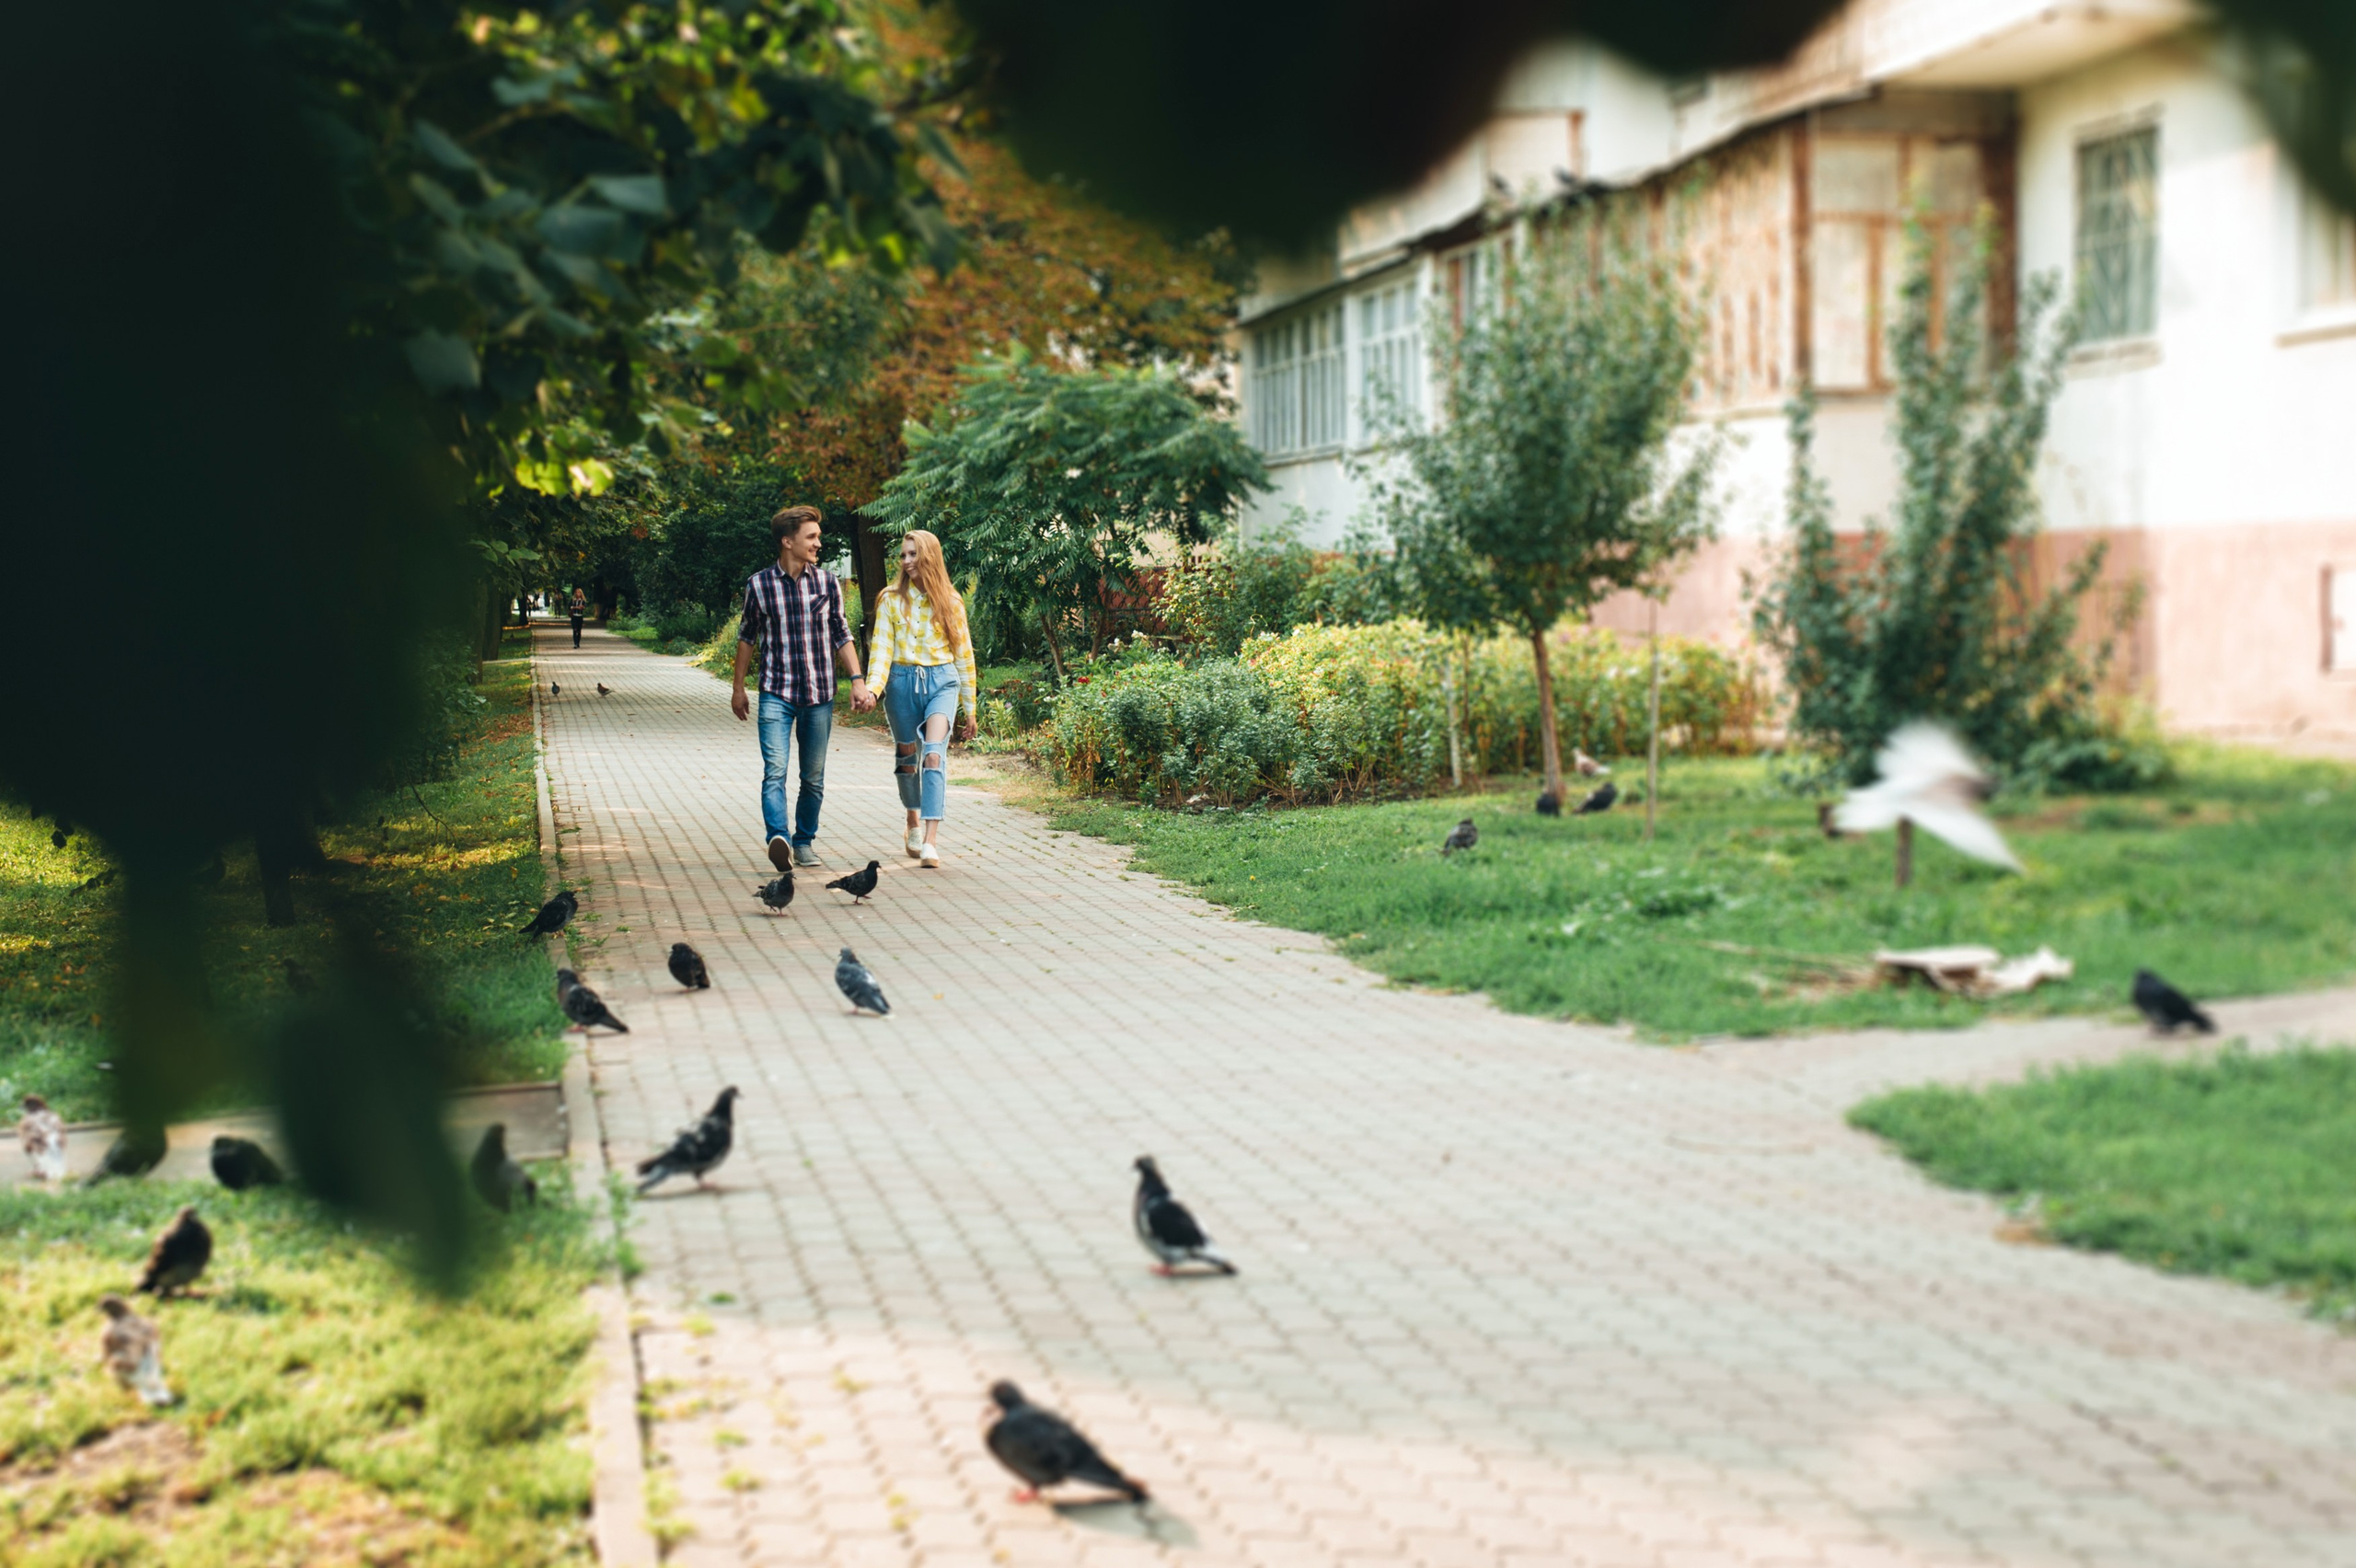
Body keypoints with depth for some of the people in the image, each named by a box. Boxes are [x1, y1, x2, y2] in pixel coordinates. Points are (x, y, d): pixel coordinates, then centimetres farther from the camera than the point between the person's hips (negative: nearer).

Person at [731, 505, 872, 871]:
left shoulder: (827, 582, 4)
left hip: (819, 694, 2)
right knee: (775, 770, -17)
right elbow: (748, 637, 11)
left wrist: (857, 680, 0)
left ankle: (805, 843, 21)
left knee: (814, 777, 8)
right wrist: (738, 687, 14)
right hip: (777, 693, -2)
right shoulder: (760, 585, -1)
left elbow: (841, 636, 10)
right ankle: (778, 839, -30)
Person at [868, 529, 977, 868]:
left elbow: (963, 652, 9)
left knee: (934, 754, -18)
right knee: (906, 756, 11)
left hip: (941, 680, -1)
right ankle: (914, 822, 36)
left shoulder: (949, 601, 5)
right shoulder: (891, 599, 4)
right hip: (902, 681, 1)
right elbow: (881, 647, -2)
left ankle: (931, 841, -25)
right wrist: (873, 686, -20)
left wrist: (970, 708, 10)